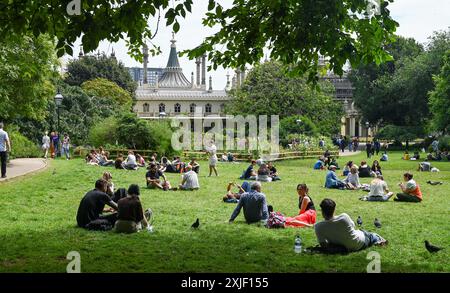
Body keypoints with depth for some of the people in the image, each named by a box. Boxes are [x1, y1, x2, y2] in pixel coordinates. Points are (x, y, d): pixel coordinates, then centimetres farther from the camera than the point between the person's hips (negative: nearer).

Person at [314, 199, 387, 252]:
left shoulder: (318, 227, -26)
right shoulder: (344, 217, -28)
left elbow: (323, 245, -19)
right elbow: (353, 226, -6)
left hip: (346, 247, 3)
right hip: (359, 244, -3)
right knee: (366, 234, 31)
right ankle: (378, 240, 62)